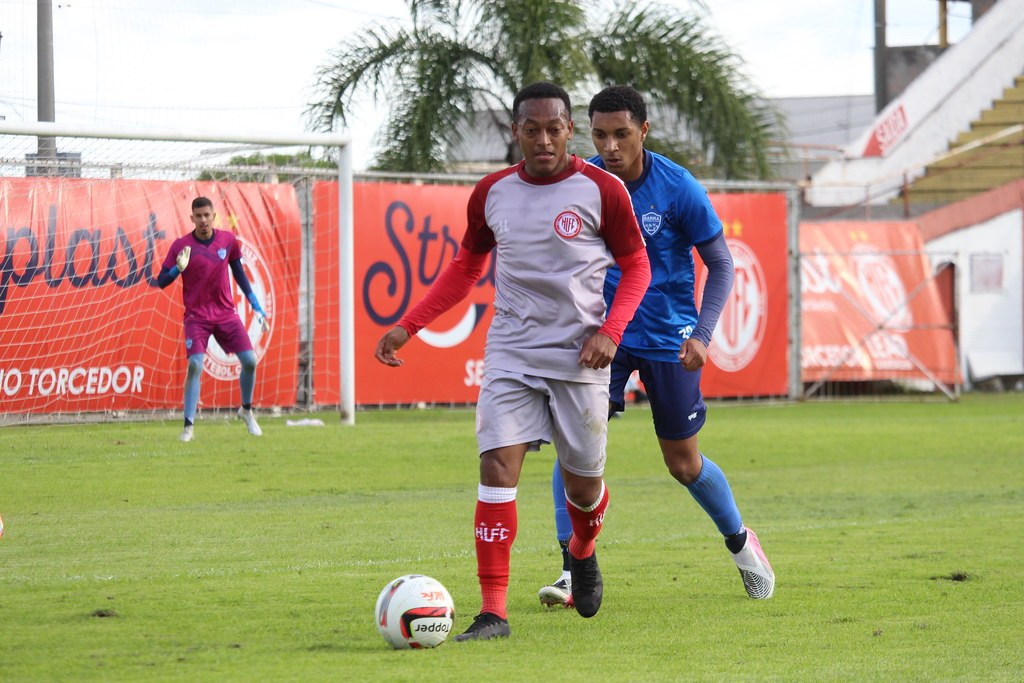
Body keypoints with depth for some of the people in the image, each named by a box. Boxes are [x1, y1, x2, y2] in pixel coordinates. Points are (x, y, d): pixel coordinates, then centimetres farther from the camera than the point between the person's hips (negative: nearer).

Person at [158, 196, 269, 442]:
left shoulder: (228, 241, 1)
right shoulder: (181, 245, -7)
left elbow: (239, 274, 13)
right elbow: (162, 281, -6)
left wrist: (258, 309, 11)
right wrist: (178, 268, -27)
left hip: (226, 314, 3)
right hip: (196, 316, -3)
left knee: (250, 361, -5)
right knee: (194, 365, -19)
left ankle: (246, 410, 22)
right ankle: (188, 426, -12)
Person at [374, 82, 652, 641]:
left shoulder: (601, 191, -5)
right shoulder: (491, 194, 5)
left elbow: (636, 266, 2)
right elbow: (466, 267, 18)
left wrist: (610, 331, -14)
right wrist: (409, 325, 10)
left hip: (578, 358, -2)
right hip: (510, 356, 2)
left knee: (583, 481, 8)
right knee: (497, 467, -14)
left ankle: (582, 553, 45)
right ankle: (492, 612, -15)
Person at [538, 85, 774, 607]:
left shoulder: (678, 189, -13)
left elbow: (721, 265, -5)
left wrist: (702, 334, -17)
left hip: (668, 338, -1)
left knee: (683, 464, 8)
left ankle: (739, 541, 36)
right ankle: (574, 570, -16)